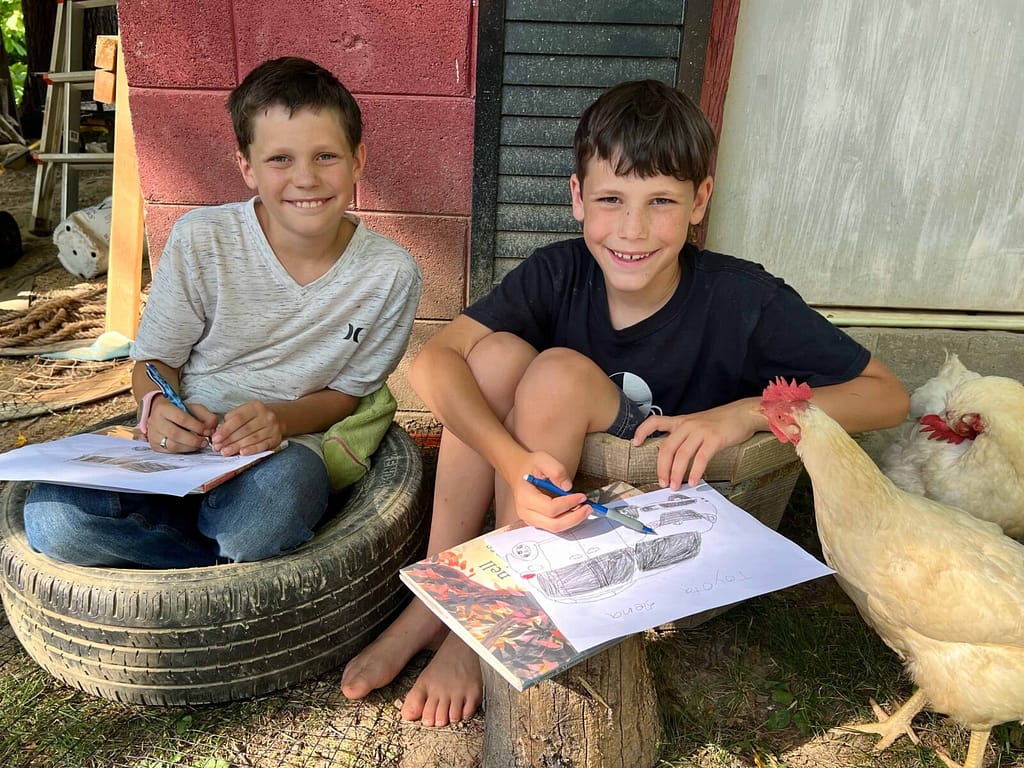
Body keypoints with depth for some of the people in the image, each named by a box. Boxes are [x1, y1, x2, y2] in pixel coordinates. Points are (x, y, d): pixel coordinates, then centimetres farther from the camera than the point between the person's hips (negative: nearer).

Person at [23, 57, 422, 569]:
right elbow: (154, 358, 3)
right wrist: (159, 407, -21)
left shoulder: (391, 274, -9)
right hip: (181, 442, 2)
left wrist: (280, 419, -20)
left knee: (274, 496, -39)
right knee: (50, 519, -25)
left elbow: (348, 391, 1)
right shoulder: (201, 240, -8)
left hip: (282, 451, -1)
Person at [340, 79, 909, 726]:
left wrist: (745, 412, -30)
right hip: (563, 498, 3)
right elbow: (433, 361, -22)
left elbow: (889, 396, -14)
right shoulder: (560, 273, -13)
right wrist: (515, 463, -38)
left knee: (560, 373, -27)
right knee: (494, 352, -21)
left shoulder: (745, 300, -19)